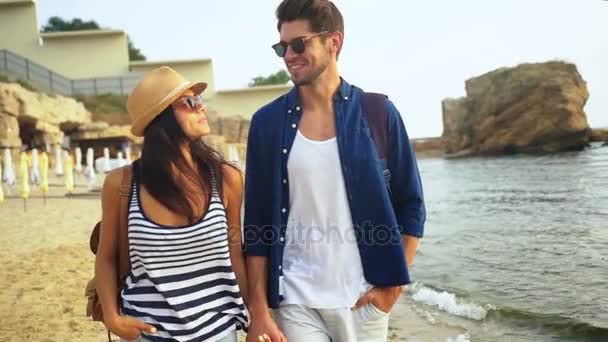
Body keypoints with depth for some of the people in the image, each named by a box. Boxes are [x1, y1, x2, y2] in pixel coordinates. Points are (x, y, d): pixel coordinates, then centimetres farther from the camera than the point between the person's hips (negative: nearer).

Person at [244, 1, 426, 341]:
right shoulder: (268, 122, -2)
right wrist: (259, 310, -3)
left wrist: (394, 284, -4)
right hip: (295, 302, 0)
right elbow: (257, 223, -1)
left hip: (364, 299, 1)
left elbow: (411, 205, 2)